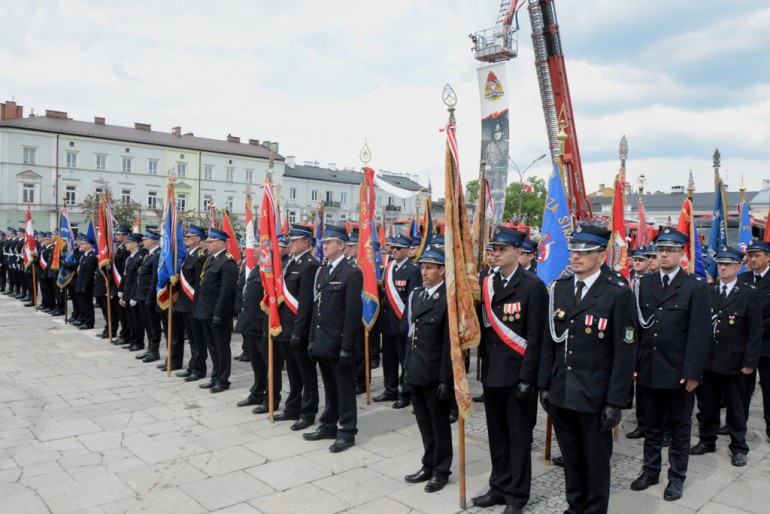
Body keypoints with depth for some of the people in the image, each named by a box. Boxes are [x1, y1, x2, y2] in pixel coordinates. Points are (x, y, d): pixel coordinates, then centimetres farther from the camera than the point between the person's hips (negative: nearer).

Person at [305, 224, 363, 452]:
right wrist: (312, 338, 11)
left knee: (345, 389, 5)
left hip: (339, 342, -7)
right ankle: (328, 426, 30)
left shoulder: (352, 273, -12)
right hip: (322, 341, 7)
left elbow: (354, 313, -16)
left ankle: (347, 432, 16)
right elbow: (316, 306, 15)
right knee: (329, 387, 18)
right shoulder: (321, 271, 13)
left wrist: (347, 347, -18)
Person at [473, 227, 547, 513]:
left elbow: (535, 337, -13)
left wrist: (526, 378, -15)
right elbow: (482, 326, 10)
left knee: (518, 436, 7)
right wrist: (484, 365, 1)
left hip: (518, 374, -5)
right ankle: (499, 487, 30)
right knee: (497, 433, 15)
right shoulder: (486, 282, 7)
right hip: (491, 372, 6)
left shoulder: (533, 286, -11)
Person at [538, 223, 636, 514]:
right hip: (560, 392, 5)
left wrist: (615, 402, -13)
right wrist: (544, 385, 7)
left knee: (596, 461, 12)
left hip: (595, 395, -4)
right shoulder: (559, 288, 5)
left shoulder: (618, 293, -11)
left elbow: (625, 352, -12)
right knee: (571, 457, 19)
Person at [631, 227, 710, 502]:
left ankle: (677, 477, 26)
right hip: (647, 369, 3)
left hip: (679, 372, -3)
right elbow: (635, 326, 4)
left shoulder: (696, 287, -5)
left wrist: (693, 372, -13)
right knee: (651, 425, 16)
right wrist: (632, 364, -1)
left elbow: (699, 333, -9)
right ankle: (650, 470, 30)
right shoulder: (644, 284, 5)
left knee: (679, 427, 12)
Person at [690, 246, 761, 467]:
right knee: (707, 404, 12)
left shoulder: (749, 294, -3)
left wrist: (750, 361, -9)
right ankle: (707, 441, 27)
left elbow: (755, 331, -5)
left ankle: (739, 448, 22)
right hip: (708, 358, 3)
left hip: (734, 361, -3)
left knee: (735, 407, 9)